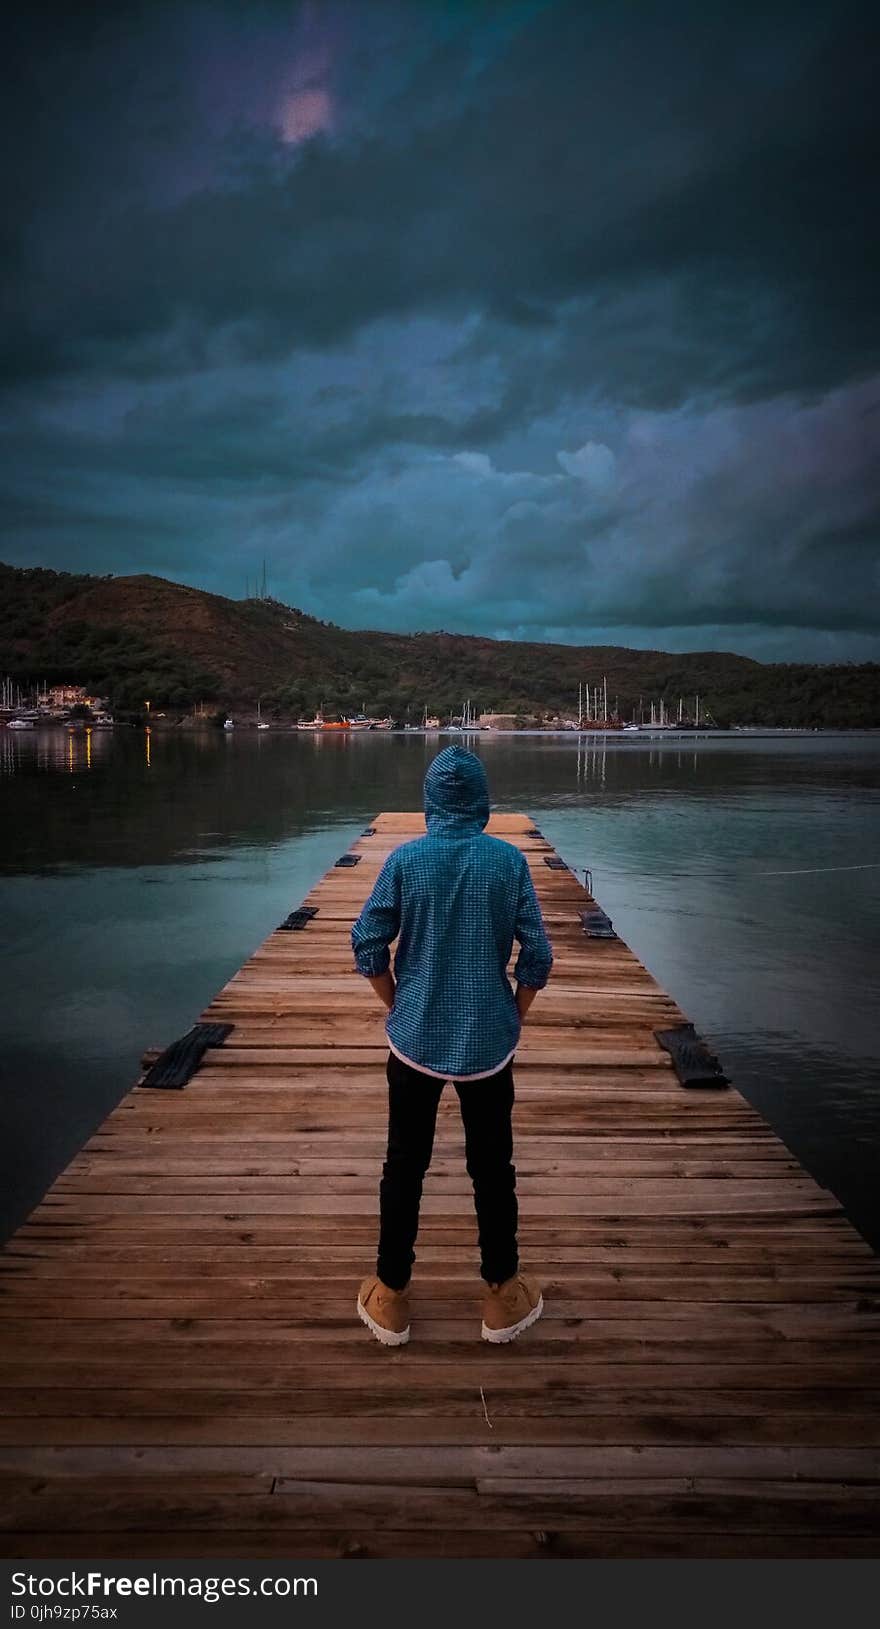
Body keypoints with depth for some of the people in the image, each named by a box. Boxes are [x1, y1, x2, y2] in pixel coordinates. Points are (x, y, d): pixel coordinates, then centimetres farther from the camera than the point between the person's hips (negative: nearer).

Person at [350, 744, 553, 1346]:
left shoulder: (405, 859, -8)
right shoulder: (509, 861, -9)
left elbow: (369, 945, -5)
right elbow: (537, 955, -7)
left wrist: (398, 1005, 9)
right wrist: (514, 1019, 7)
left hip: (416, 1041, 0)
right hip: (488, 1043, 0)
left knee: (404, 1168, 13)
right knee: (493, 1168, 14)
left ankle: (392, 1298, 26)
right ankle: (502, 1297, 28)